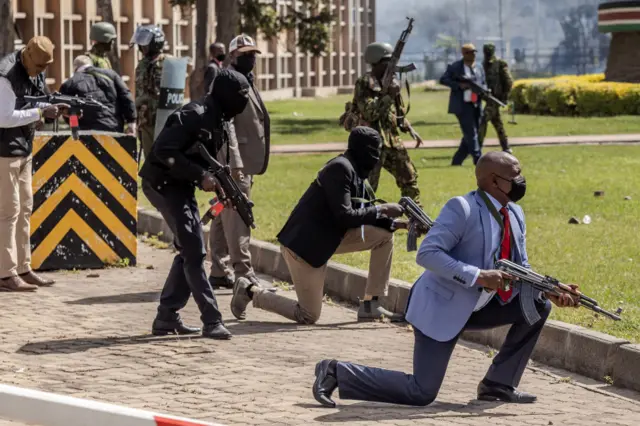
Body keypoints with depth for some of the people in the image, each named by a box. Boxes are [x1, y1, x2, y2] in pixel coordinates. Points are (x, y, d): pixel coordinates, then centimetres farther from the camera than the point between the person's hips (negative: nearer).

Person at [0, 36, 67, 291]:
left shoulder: (34, 72, 7)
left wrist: (55, 109, -1)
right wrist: (40, 112, -23)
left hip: (23, 149, 9)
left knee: (24, 210, 12)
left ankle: (23, 269, 19)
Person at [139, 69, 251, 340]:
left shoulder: (218, 122, 8)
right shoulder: (194, 117, -21)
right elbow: (163, 151, -28)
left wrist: (219, 186, -2)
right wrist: (201, 176, -27)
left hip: (181, 187, 10)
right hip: (164, 184, -10)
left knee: (190, 252, 11)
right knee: (194, 252, -12)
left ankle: (166, 318, 17)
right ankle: (212, 321, -12)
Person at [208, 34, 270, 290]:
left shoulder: (246, 82, 19)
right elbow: (225, 124, -20)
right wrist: (235, 163, -26)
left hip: (244, 163, 10)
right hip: (234, 162, -10)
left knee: (224, 217, 12)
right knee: (236, 218, -11)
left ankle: (218, 272, 16)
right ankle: (244, 275, -13)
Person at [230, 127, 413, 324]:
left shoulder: (354, 171, 9)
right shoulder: (340, 169, -20)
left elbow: (360, 213, 13)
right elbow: (344, 217, -25)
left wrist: (393, 223, 0)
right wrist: (381, 211, -19)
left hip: (328, 238, 10)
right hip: (304, 243, -10)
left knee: (384, 235, 3)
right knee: (308, 316, -5)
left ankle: (371, 305, 8)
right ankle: (251, 291, 12)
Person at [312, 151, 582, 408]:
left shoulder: (515, 214, 4)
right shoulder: (461, 209, -21)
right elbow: (427, 254, -28)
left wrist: (549, 292, -10)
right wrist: (478, 276, -32)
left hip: (479, 307, 8)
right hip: (442, 308, -8)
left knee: (538, 305, 0)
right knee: (421, 394, -12)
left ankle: (499, 384, 8)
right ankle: (338, 373, 2)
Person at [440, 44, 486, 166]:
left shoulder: (479, 68, 14)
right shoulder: (455, 67, -2)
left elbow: (483, 83, 18)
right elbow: (443, 80, -3)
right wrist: (459, 85, -16)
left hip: (476, 106, 6)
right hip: (463, 106, -6)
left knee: (469, 137, 7)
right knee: (471, 134, -10)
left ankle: (456, 161, 17)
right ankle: (479, 161, -12)